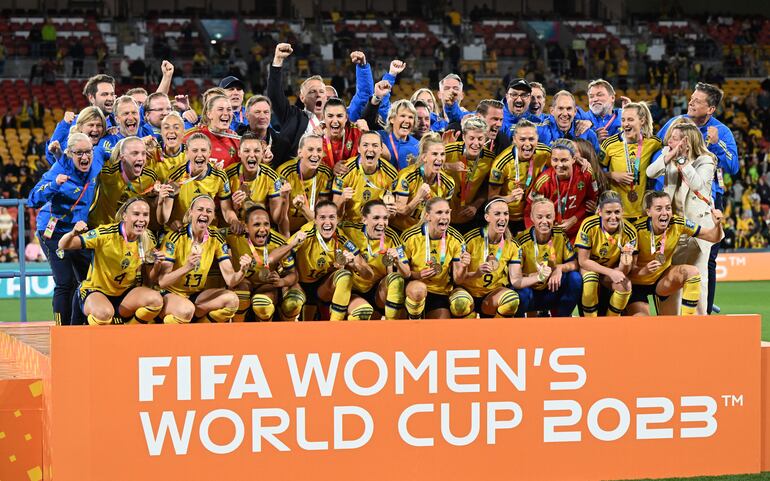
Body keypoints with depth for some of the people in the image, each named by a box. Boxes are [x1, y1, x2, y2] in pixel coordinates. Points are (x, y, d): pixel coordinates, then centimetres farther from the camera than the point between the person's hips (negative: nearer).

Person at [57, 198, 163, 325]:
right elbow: (63, 246, -19)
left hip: (126, 293, 4)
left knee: (156, 300, -26)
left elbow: (149, 282, 3)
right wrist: (73, 233, -42)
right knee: (104, 313, -39)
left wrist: (156, 266, -19)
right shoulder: (106, 234, -19)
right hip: (95, 291, -4)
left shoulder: (148, 240, -5)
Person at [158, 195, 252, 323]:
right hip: (170, 295, -5)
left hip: (196, 296, 5)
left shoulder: (216, 239, -2)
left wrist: (242, 271, -29)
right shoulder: (176, 237, -16)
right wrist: (186, 267, -37)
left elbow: (230, 280, -7)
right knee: (186, 309, -38)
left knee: (231, 299, -21)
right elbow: (162, 282, -21)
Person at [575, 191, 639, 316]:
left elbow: (624, 272, -16)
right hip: (589, 269, -2)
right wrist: (610, 272, -31)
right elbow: (583, 261, -20)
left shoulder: (629, 232, -20)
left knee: (625, 285, -28)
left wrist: (625, 265, -41)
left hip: (612, 270, 2)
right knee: (591, 277, -35)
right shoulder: (589, 226, -25)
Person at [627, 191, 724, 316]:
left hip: (662, 278, 4)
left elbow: (713, 237, -11)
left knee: (692, 272, -24)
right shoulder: (637, 230, -25)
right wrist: (644, 271, -42)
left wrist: (717, 224, -33)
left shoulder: (677, 224, -15)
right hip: (637, 283, -4)